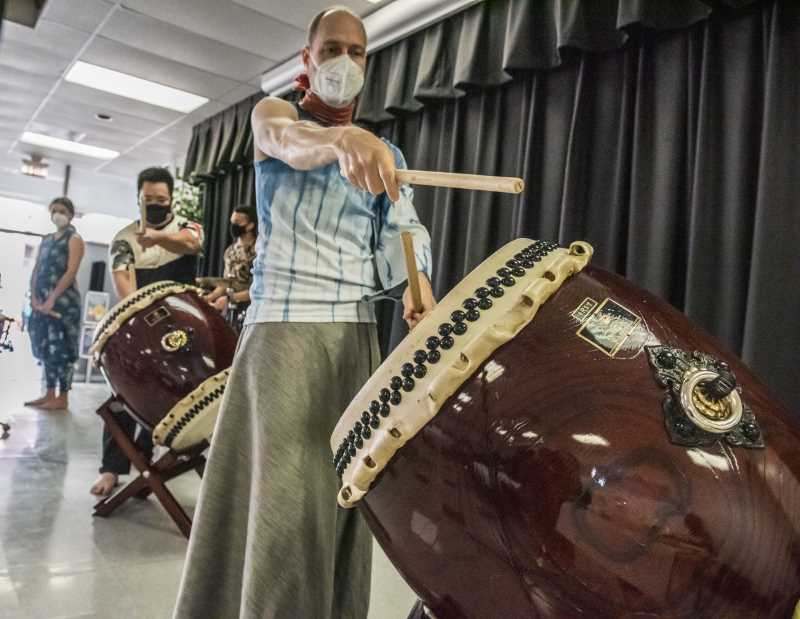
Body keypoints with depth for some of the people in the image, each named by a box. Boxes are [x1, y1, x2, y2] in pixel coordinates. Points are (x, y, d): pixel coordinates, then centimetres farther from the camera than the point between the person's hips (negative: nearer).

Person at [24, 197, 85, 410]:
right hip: (43, 300, 7)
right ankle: (49, 394, 17)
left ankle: (63, 398, -2)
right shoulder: (46, 240, 19)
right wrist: (34, 297, -1)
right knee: (45, 346, 9)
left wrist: (52, 298, -19)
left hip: (63, 300, -7)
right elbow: (36, 270, 14)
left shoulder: (74, 239, -2)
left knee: (61, 348, -7)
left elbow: (71, 272, -13)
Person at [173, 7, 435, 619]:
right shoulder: (273, 114, 6)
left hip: (358, 330, 5)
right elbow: (291, 144, -20)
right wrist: (345, 139, -43)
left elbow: (403, 230, 3)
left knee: (343, 487, 8)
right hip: (283, 323, -4)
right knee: (283, 492, -8)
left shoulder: (387, 154, 18)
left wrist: (418, 282, -19)